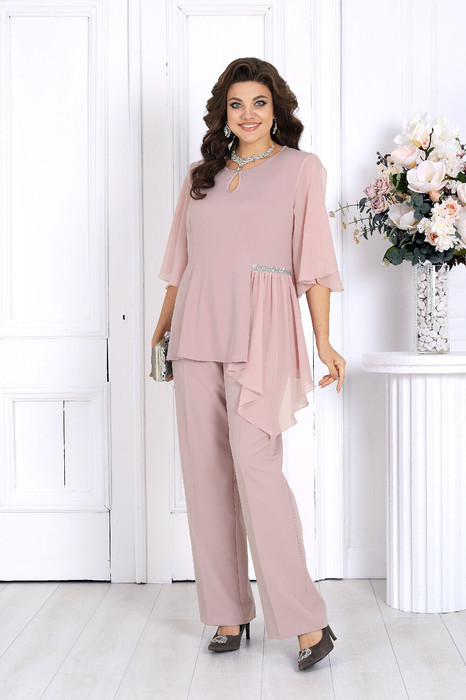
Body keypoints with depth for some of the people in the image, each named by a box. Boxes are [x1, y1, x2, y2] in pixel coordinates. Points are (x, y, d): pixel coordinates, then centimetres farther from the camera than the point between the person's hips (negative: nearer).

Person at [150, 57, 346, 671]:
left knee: (255, 465, -14)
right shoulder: (200, 174, 17)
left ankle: (306, 620, -4)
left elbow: (314, 262, -1)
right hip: (197, 332, 5)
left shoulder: (301, 168, 5)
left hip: (260, 331, -5)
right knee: (206, 471, 3)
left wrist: (324, 342, -6)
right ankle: (229, 612, 14)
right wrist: (163, 324, 20)